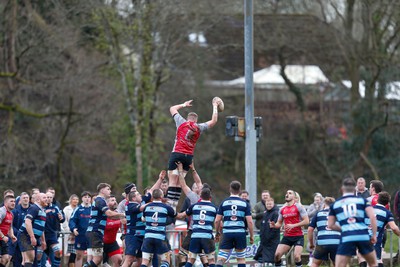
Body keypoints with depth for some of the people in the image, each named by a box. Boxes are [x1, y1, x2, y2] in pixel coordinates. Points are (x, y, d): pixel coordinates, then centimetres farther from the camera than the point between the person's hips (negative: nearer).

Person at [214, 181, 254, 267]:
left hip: (227, 234, 0)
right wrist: (252, 236, 7)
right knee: (241, 259, 14)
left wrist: (217, 233, 17)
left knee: (220, 259, -2)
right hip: (240, 233, 0)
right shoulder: (244, 203, 2)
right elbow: (250, 221, -3)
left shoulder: (224, 203, 3)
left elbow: (217, 221, 3)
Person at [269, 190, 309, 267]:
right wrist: (274, 225, -7)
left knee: (297, 256, -19)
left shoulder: (299, 207, -5)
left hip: (298, 236, -5)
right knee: (277, 254, -9)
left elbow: (306, 221, -10)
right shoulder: (282, 209, 10)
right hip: (287, 237, 5)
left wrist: (293, 225, -20)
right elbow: (279, 223, 17)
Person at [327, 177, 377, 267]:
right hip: (363, 236, 1)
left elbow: (330, 225, 16)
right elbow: (372, 217, -1)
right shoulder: (362, 200, 11)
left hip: (346, 237, -1)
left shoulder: (335, 204, 14)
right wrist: (374, 235, 4)